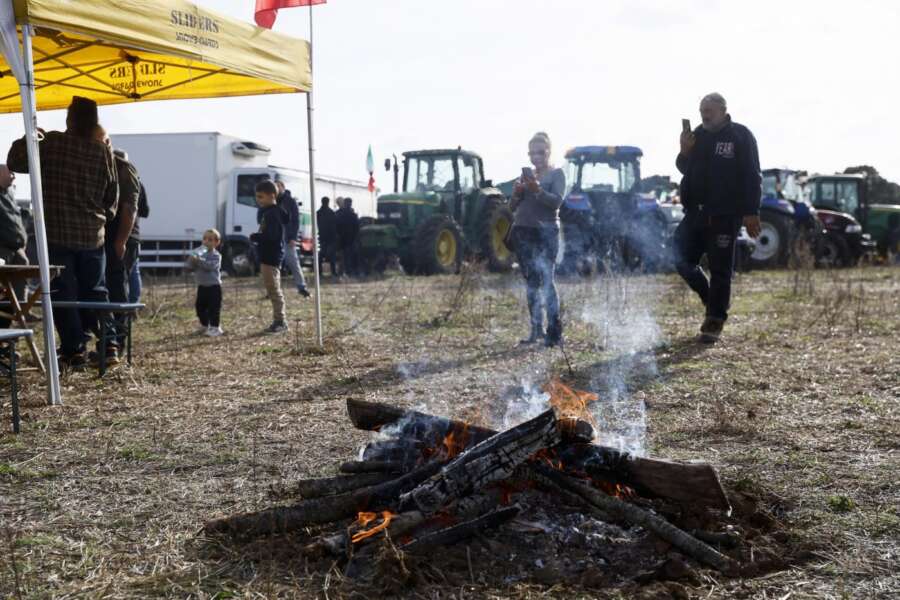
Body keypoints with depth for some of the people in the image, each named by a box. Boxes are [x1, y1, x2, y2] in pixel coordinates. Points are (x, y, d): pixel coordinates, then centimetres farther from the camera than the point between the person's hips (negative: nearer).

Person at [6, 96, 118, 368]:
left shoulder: (51, 142, -8)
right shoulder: (103, 151, 2)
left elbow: (15, 162, 0)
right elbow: (112, 195, 9)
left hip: (57, 234, -3)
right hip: (93, 235, 3)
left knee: (63, 295, 3)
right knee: (95, 292, 13)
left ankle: (74, 350, 1)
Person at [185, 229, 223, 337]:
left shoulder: (216, 255, -10)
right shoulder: (200, 253, 9)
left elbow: (210, 265, -29)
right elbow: (190, 268, 10)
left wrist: (199, 260, -36)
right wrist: (191, 261, -12)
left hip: (213, 286, -7)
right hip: (202, 286, 7)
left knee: (213, 307, -5)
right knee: (200, 306, 12)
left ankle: (215, 327, 2)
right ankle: (204, 326, 26)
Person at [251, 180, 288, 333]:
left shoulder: (272, 214, -16)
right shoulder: (268, 212, 16)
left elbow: (271, 235, -25)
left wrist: (255, 237, -13)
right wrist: (258, 237, 5)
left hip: (271, 257, -11)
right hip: (268, 257, 11)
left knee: (274, 290, -6)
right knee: (273, 290, 13)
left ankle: (280, 321, -2)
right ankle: (278, 321, 18)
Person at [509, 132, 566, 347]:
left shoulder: (556, 174, 2)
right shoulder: (526, 175, 17)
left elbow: (556, 201, -14)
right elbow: (513, 207, 15)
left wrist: (537, 190, -29)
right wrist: (517, 194, -6)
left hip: (546, 231, -6)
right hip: (523, 231, 6)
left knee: (546, 279, -14)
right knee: (531, 281, 8)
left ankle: (554, 333, -15)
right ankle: (536, 329, 14)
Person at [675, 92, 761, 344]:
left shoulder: (741, 136, -4)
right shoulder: (698, 135, 13)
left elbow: (752, 178, -8)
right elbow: (684, 169, 18)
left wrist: (751, 213, -14)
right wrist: (684, 152, -4)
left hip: (724, 216, -6)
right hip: (696, 212, 6)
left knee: (720, 270, -1)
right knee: (682, 260, 4)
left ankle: (715, 321, 6)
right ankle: (712, 299, 26)